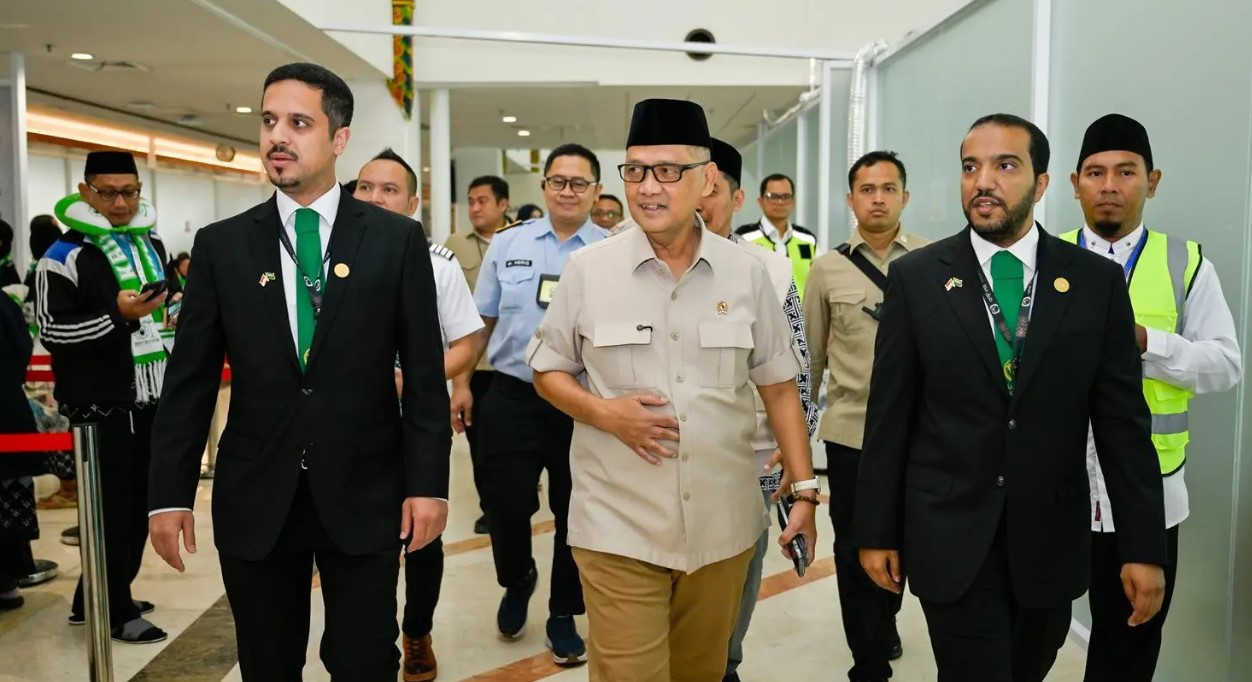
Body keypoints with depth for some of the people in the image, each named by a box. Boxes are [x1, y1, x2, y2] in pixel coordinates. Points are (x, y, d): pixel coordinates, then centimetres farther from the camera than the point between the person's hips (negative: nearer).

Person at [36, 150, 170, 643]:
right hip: (101, 406, -7)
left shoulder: (152, 246, 14)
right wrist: (117, 317, -23)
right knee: (112, 507, -1)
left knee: (140, 502, 12)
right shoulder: (65, 256, -9)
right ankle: (117, 612, 13)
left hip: (151, 401, 7)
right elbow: (50, 332, -14)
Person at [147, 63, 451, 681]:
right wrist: (169, 494, 1)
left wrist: (428, 483, -6)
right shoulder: (221, 245, 3)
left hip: (363, 496, -2)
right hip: (254, 499, 2)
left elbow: (424, 373, -2)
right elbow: (189, 381, 4)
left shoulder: (397, 239, -1)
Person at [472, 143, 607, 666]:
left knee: (576, 515, 10)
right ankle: (517, 581, 38)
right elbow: (481, 323, 9)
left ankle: (564, 616, 31)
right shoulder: (506, 244, 5)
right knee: (506, 507, 5)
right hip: (512, 399, 1)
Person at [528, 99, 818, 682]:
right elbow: (548, 371, 5)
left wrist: (804, 490, 2)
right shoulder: (587, 271, -4)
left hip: (723, 526, 2)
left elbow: (779, 389, 5)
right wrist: (603, 412, -13)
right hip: (620, 528, -2)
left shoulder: (747, 274, 0)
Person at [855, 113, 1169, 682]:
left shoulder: (1097, 281, -1)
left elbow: (1123, 421, 1)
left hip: (1052, 541, 2)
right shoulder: (915, 277, -4)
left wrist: (1144, 545, -1)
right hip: (950, 539, -2)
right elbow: (889, 415, -2)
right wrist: (876, 531, -1)